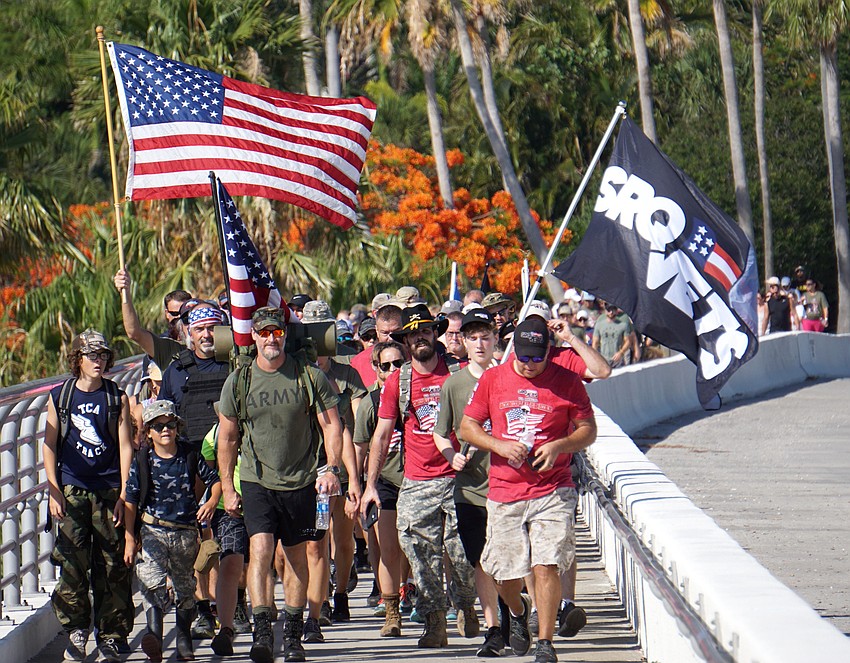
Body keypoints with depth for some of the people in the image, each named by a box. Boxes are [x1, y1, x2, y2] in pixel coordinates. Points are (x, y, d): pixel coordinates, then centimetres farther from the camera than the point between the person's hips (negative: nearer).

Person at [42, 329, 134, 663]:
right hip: (71, 491, 0)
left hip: (109, 491, 0)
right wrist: (53, 490, -1)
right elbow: (50, 445, 8)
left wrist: (123, 494, -2)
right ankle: (76, 631, 3)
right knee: (72, 563, -6)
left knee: (112, 567, 0)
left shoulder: (117, 398, 6)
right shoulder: (60, 396, 6)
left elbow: (125, 446, 5)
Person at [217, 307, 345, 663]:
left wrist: (332, 468, -10)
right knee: (260, 549, -18)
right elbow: (227, 438, 9)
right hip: (256, 482, -1)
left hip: (300, 483, 1)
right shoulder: (238, 382, 2)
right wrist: (227, 488, 7)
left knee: (297, 557, 10)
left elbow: (331, 424, 2)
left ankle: (293, 634, 22)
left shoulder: (310, 377, -2)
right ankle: (262, 631, -21)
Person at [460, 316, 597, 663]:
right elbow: (467, 426, 9)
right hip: (504, 493, 2)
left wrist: (559, 446, -13)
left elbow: (588, 429, 6)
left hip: (552, 491, -2)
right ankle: (517, 611, 41)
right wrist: (500, 445, -9)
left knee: (546, 566, -13)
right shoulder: (492, 380, 6)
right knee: (504, 573, 8)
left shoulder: (566, 382, 2)